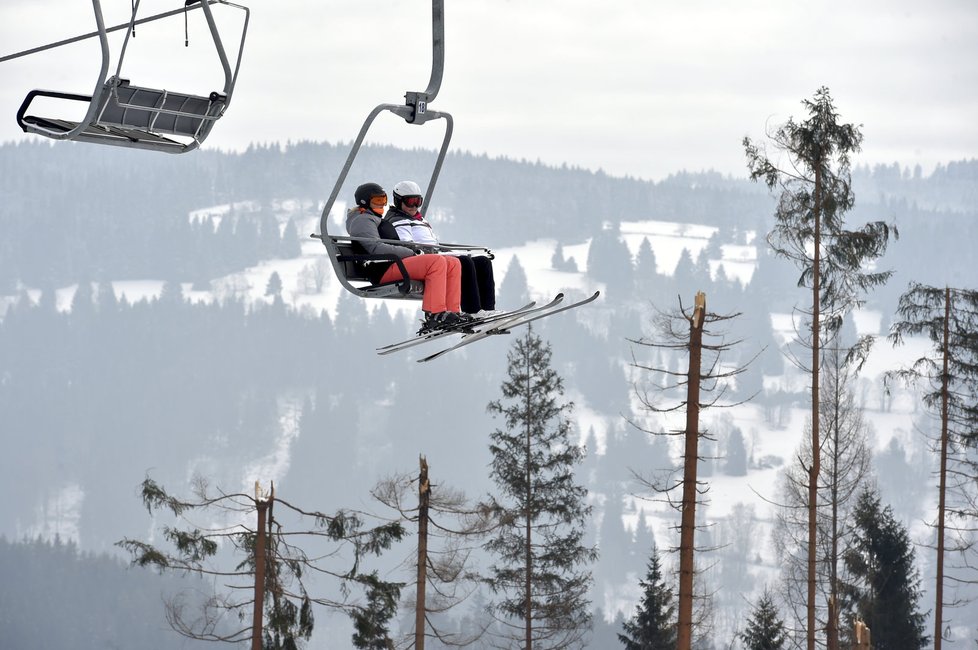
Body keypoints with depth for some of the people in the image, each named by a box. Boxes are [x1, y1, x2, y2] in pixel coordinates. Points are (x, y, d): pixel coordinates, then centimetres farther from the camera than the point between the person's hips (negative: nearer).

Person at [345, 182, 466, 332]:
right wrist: (411, 253, -15)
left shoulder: (377, 220, 31)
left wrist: (415, 252, 9)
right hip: (384, 270, -11)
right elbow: (377, 249, -17)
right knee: (437, 262, -28)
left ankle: (452, 312, -11)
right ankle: (435, 315, -34)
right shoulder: (362, 221, -3)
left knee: (453, 264, 1)